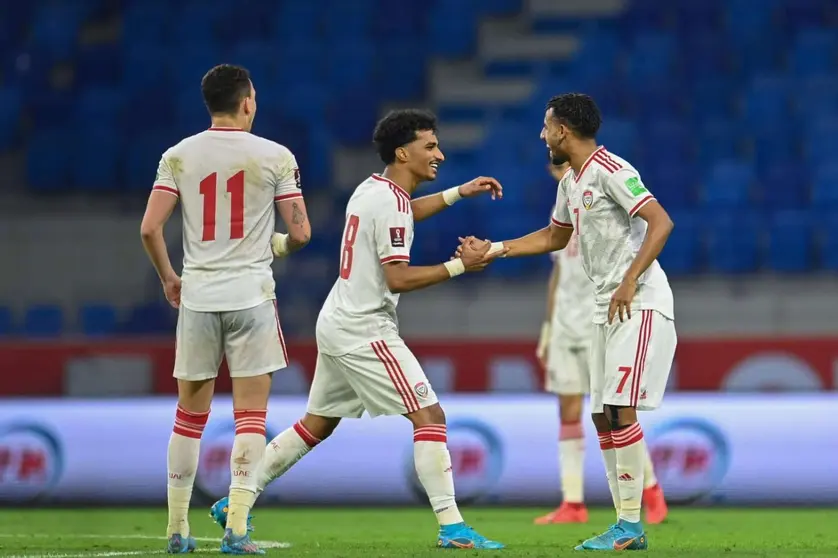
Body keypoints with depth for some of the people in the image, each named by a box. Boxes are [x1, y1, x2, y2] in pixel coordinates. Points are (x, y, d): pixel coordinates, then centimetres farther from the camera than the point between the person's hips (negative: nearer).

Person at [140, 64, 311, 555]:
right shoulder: (275, 157, -3)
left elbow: (150, 228, -3)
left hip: (197, 295, 3)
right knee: (251, 416, 0)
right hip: (251, 294, -3)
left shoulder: (178, 156, 2)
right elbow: (301, 233, -4)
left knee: (190, 415, 12)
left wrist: (168, 277, 14)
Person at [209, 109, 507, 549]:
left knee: (317, 425, 18)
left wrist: (459, 193, 33)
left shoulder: (372, 190, 13)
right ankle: (451, 526, -14)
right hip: (364, 331, -10)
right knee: (429, 416, -10)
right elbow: (398, 278, -22)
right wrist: (459, 266, -18)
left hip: (337, 326, 10)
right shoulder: (390, 203, -16)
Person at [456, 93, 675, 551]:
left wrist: (630, 281, -26)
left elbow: (661, 222, -20)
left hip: (639, 303, -10)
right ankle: (628, 528, 9)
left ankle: (631, 525, -12)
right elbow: (553, 237, 33)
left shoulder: (610, 170, -13)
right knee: (603, 415, 6)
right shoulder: (570, 184, 16)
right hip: (606, 307, 10)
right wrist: (493, 249, 28)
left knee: (620, 408, -15)